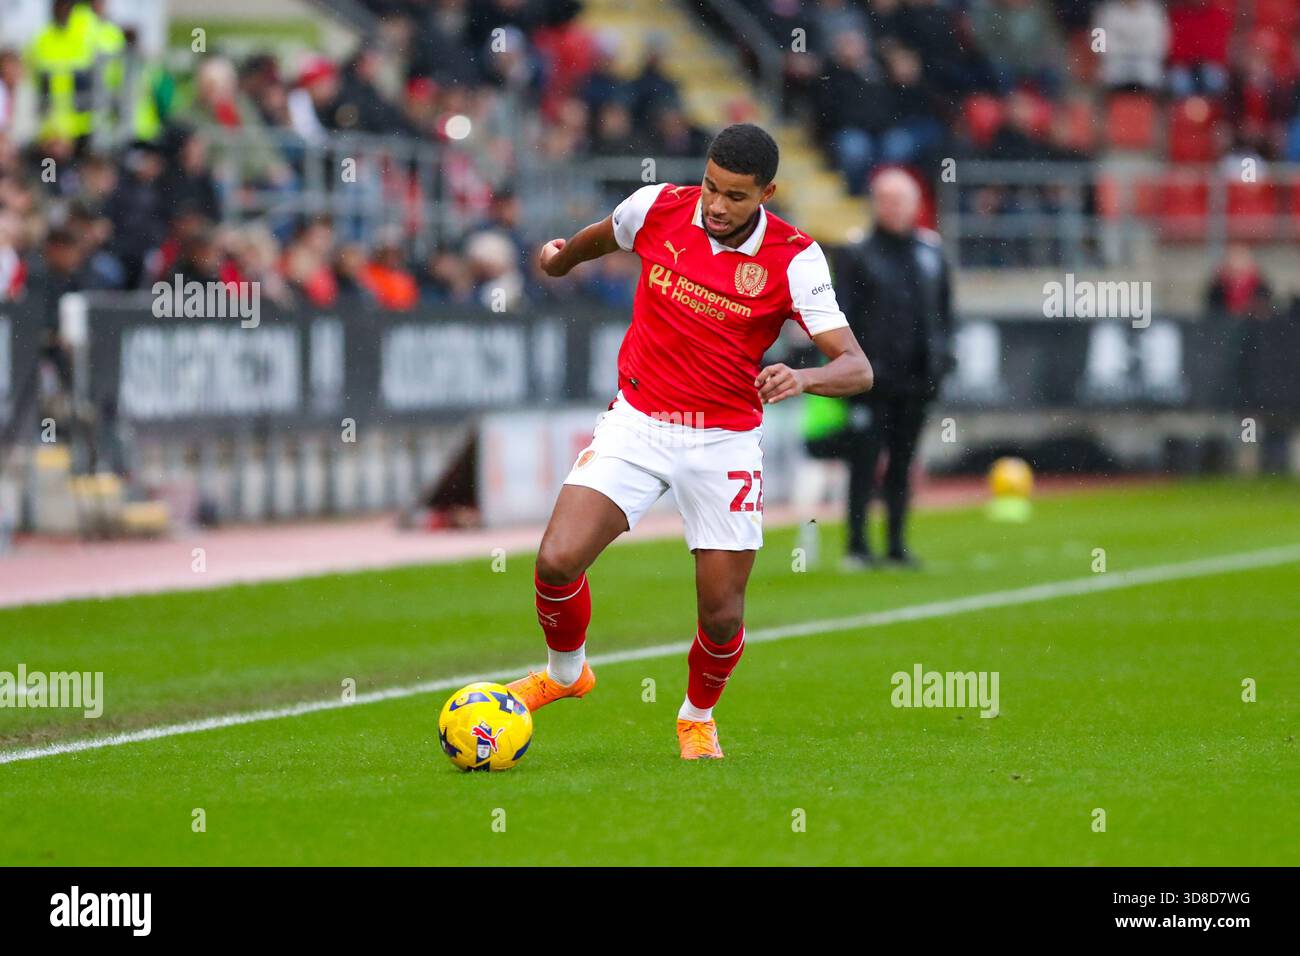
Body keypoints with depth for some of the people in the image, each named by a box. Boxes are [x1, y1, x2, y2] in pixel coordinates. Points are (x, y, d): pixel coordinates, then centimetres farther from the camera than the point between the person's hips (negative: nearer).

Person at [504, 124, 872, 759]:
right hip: (637, 421, 1)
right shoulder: (658, 208, -6)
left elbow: (857, 368, -20)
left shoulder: (793, 259, -14)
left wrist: (805, 378, -38)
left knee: (722, 617, -2)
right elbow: (603, 236, 21)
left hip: (725, 440, -1)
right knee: (557, 561, -16)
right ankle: (565, 672, 16)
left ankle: (698, 716, 32)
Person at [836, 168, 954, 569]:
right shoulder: (859, 256, -2)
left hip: (916, 379, 4)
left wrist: (941, 358, 7)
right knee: (864, 460, -4)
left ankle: (897, 544, 14)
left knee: (903, 461, 9)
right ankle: (857, 544, 0)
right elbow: (844, 316, -4)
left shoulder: (931, 253, 10)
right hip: (873, 380, -4)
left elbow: (944, 310, 16)